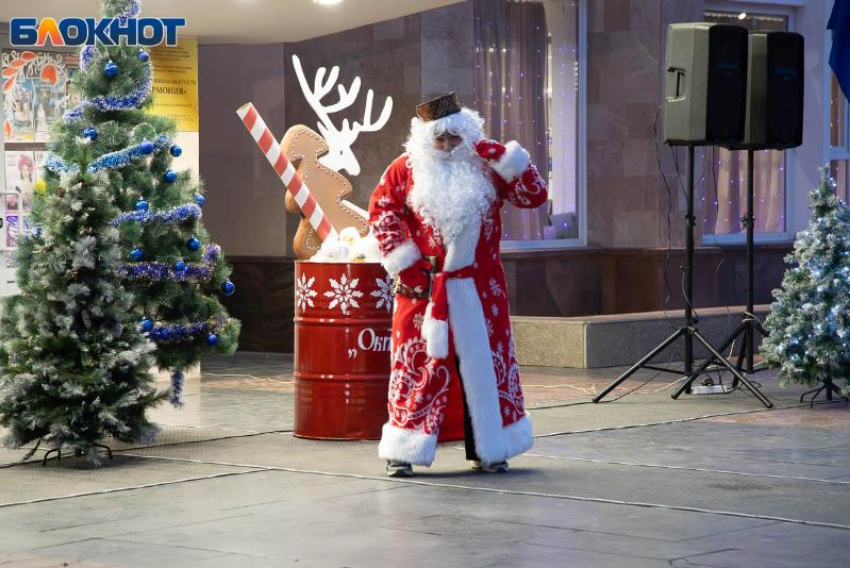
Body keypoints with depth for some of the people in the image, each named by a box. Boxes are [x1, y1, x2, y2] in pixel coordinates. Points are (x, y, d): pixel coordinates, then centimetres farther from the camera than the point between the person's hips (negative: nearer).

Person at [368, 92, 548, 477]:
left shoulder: (486, 166, 3)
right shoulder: (406, 169, 0)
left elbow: (535, 196, -1)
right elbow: (381, 210, 0)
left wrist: (506, 159, -14)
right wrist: (403, 264, -6)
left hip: (479, 288, 2)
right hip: (424, 286, -2)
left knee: (484, 362, 6)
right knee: (419, 364, 0)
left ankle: (488, 449, 16)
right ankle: (403, 450, 5)